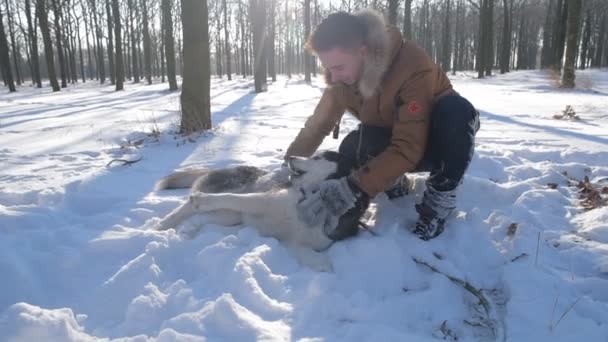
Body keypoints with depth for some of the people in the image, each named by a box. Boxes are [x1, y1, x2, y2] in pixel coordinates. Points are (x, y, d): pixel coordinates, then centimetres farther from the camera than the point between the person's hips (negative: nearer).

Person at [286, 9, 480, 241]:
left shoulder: (413, 66, -35)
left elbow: (408, 148, -39)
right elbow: (318, 123, -7)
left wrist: (353, 189, -47)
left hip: (438, 141, -3)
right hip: (391, 139, 4)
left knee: (457, 111, -37)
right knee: (351, 150, -28)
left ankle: (439, 200, -18)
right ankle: (394, 183, 3)